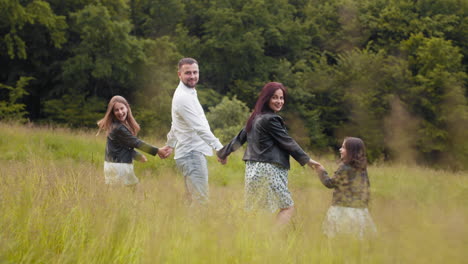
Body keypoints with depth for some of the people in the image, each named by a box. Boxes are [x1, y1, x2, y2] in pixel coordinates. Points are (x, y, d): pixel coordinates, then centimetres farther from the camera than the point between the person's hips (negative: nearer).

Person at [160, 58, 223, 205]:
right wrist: (219, 148, -28)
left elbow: (176, 124, 28)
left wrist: (170, 144, 37)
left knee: (193, 200, 12)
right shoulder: (184, 97, -15)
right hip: (192, 154, -10)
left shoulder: (188, 93, 17)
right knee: (201, 200, -14)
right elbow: (199, 127, -24)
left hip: (194, 153, 10)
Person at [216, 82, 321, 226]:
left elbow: (240, 137, 23)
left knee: (257, 209, 12)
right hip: (268, 169, -10)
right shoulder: (270, 119, -13)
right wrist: (307, 160, -2)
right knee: (288, 207, -6)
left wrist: (224, 153, 37)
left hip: (253, 169, 10)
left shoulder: (256, 118, 14)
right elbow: (287, 142, -10)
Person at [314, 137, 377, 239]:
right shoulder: (362, 168, 8)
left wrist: (322, 172, 12)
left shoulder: (344, 168, -12)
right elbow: (367, 186, 16)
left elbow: (330, 183, -3)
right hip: (360, 208, 7)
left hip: (343, 208, -7)